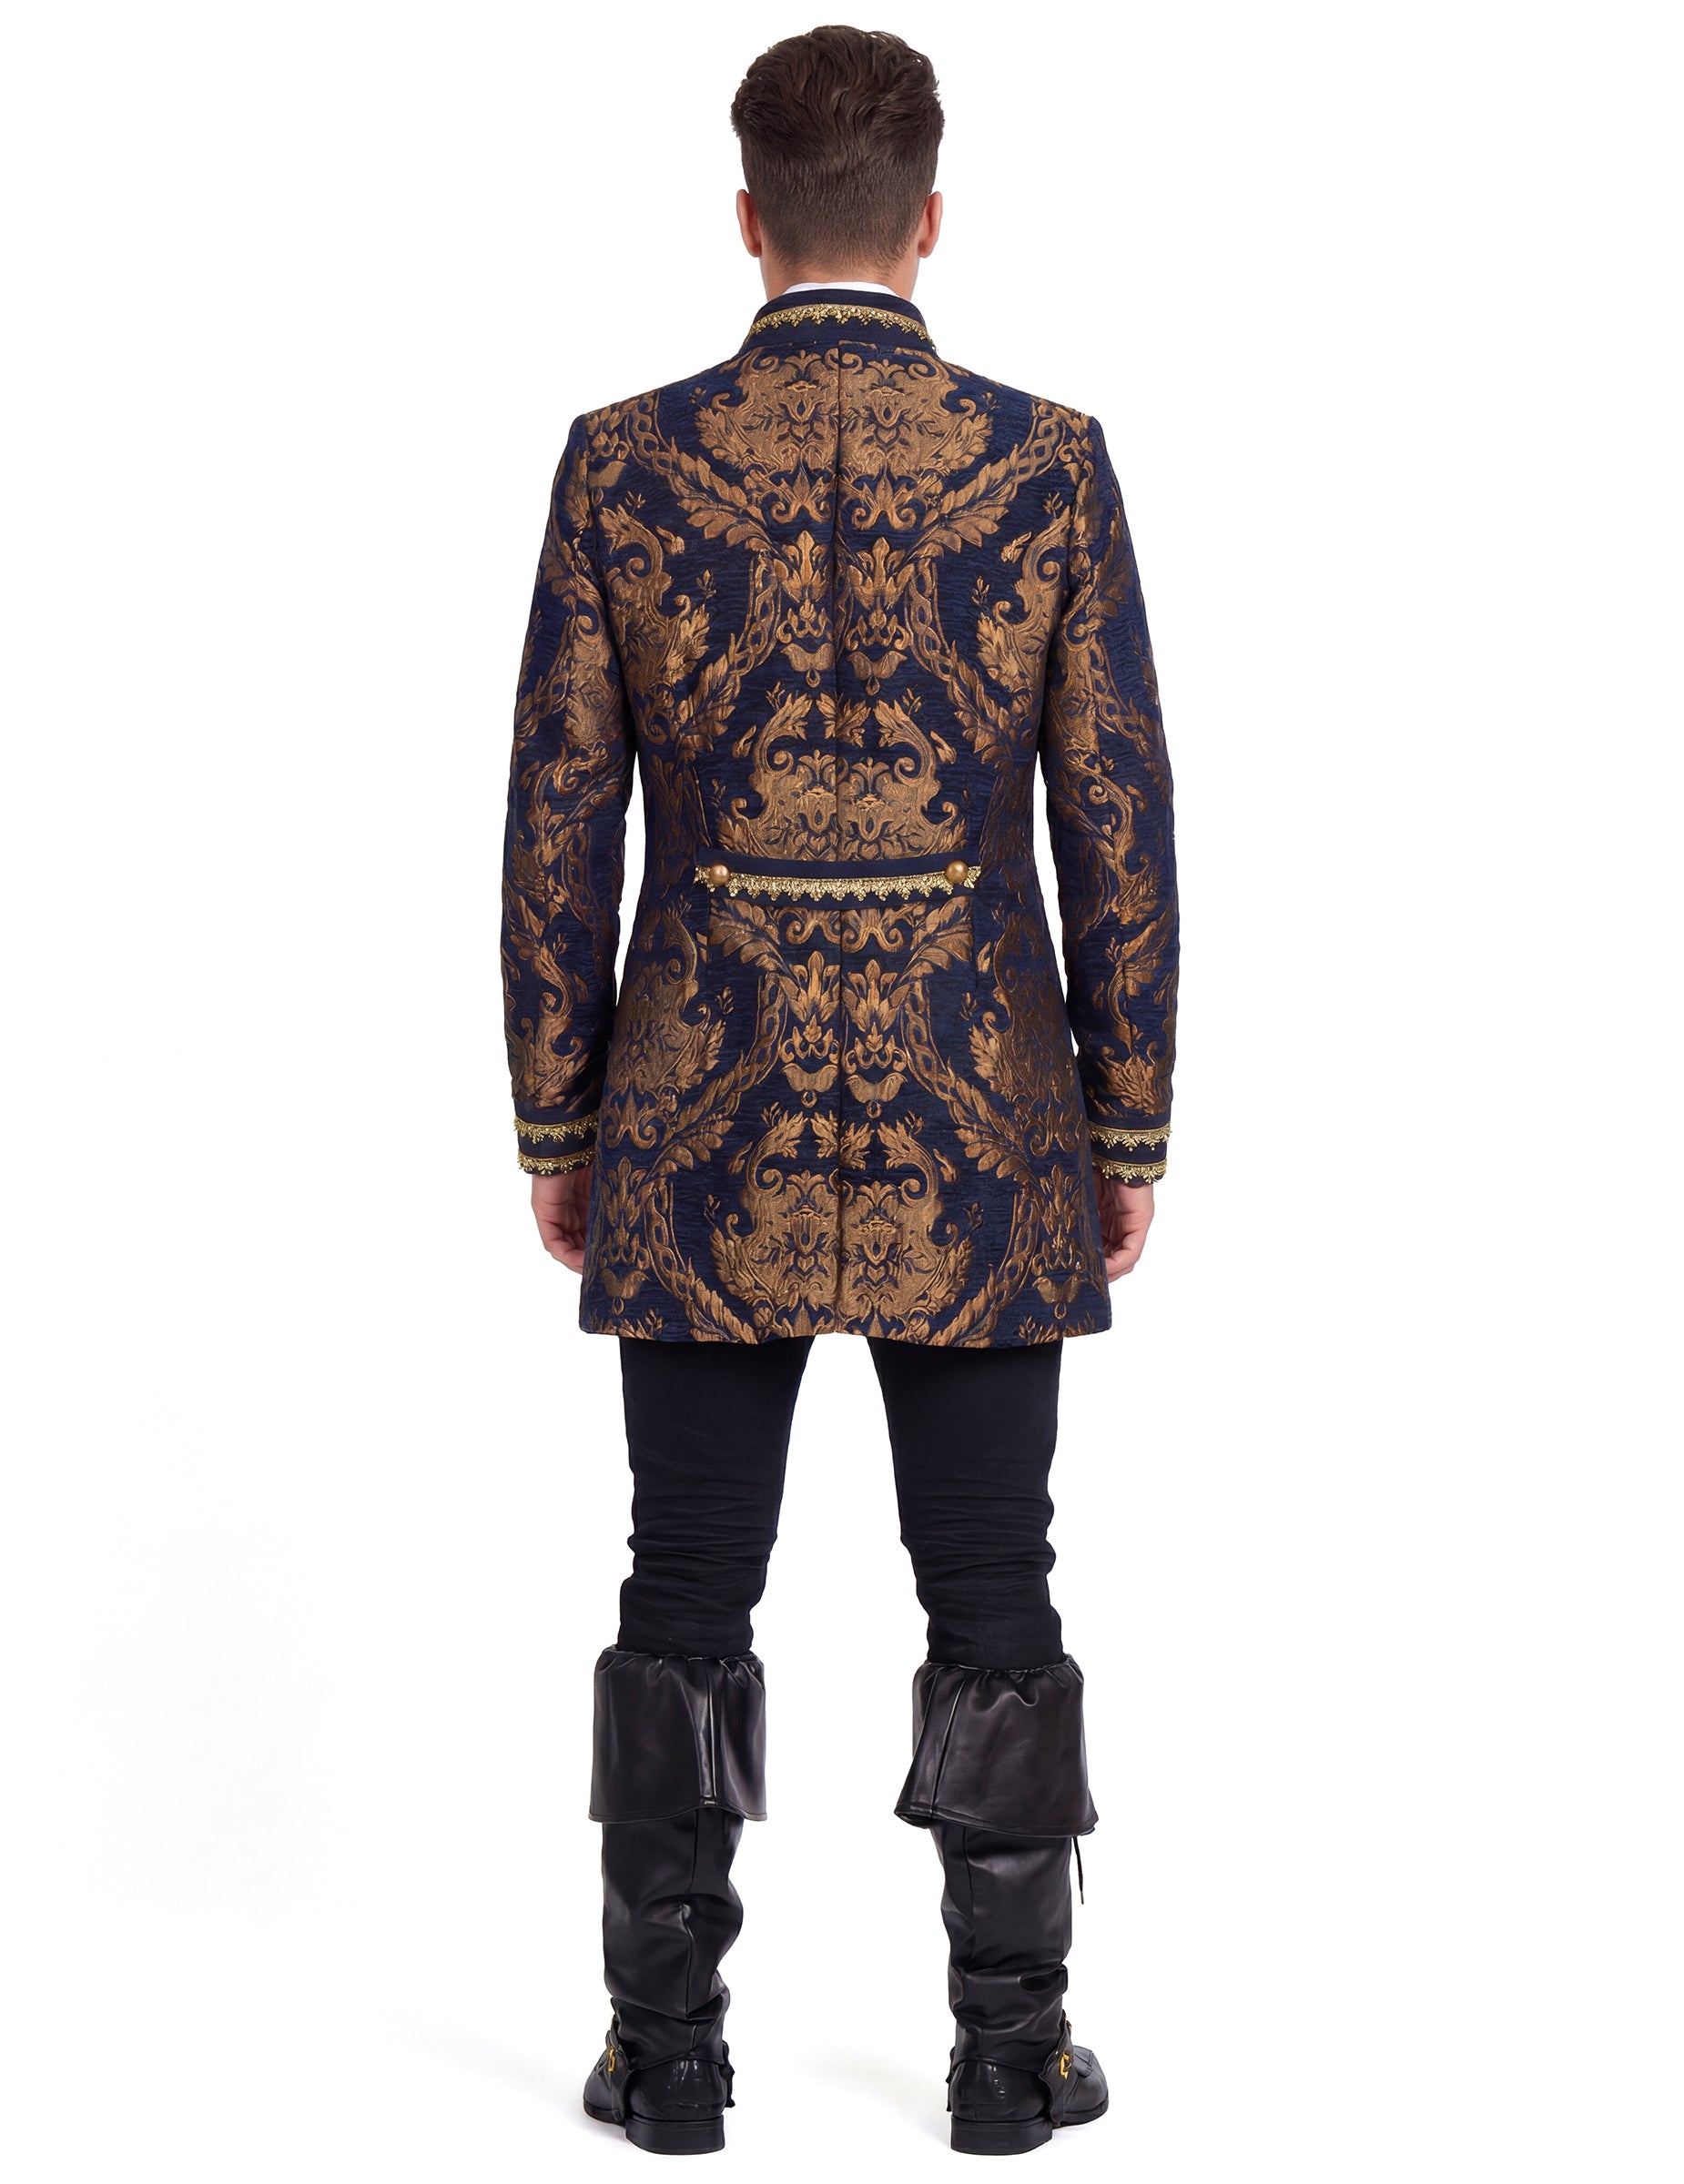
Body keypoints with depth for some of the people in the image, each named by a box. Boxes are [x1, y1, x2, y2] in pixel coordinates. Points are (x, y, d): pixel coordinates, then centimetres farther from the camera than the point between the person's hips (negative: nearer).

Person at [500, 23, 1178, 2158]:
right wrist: (1132, 1130, 5)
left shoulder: (619, 463, -4)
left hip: (703, 1137, 1)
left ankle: (670, 2051, 15)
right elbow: (1118, 827, -4)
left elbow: (556, 831, -3)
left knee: (688, 1604, 9)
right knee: (991, 1603, 9)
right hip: (976, 1139, 0)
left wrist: (552, 1129, 6)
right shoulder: (1049, 464, -5)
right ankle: (1009, 2049, 16)